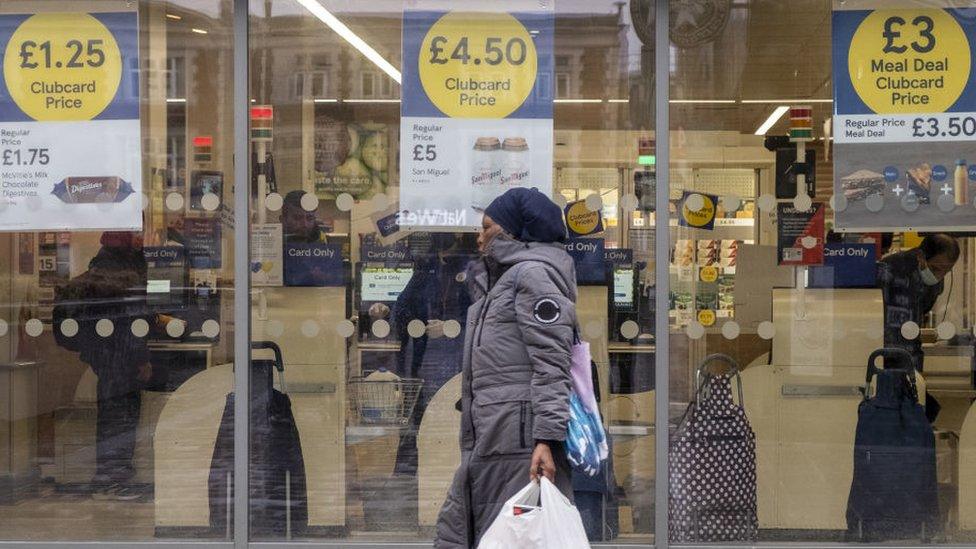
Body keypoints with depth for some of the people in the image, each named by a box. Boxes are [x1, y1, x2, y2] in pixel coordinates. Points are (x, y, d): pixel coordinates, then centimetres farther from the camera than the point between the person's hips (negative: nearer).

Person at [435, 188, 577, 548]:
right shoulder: (500, 281, 27)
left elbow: (552, 365, -13)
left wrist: (547, 440, -22)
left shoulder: (534, 273, -3)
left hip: (520, 442, -10)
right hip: (487, 444, 10)